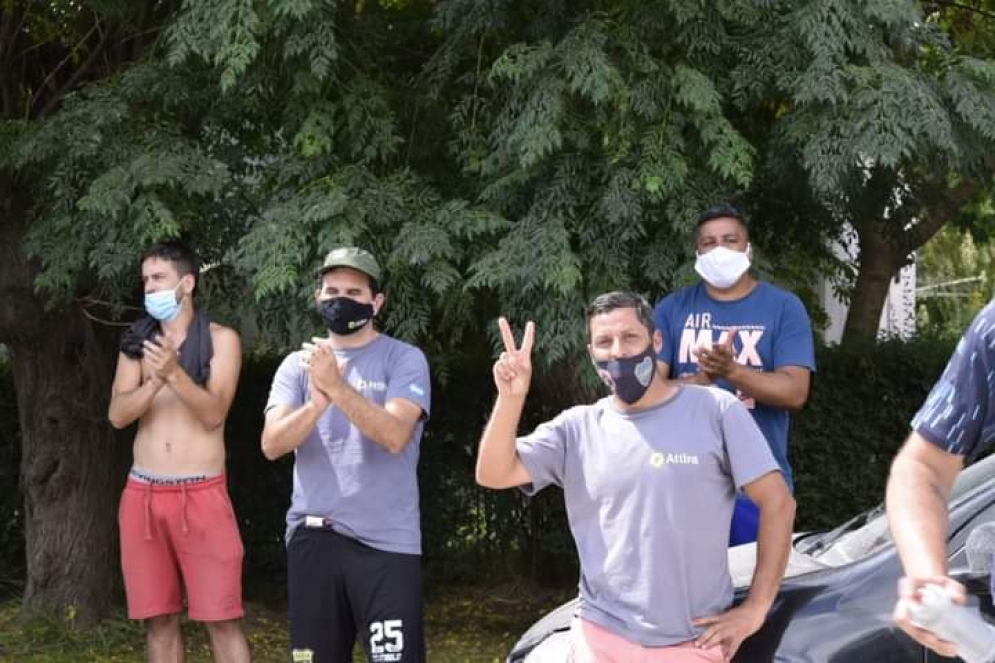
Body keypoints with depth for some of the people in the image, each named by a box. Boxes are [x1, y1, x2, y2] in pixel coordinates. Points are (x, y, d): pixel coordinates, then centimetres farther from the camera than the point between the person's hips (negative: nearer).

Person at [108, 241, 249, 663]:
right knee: (158, 619, 6)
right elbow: (117, 415, -1)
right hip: (143, 495, 4)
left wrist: (175, 373, -26)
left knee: (221, 618, -7)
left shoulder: (221, 339, 0)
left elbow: (213, 414, -11)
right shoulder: (138, 342, 10)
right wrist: (155, 380, -18)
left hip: (202, 495, -4)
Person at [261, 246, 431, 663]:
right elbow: (272, 445, -4)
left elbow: (394, 435, -16)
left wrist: (338, 387, -26)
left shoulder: (405, 359, 0)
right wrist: (317, 403, -22)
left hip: (386, 541, -4)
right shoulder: (297, 364, 9)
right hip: (312, 537, 4)